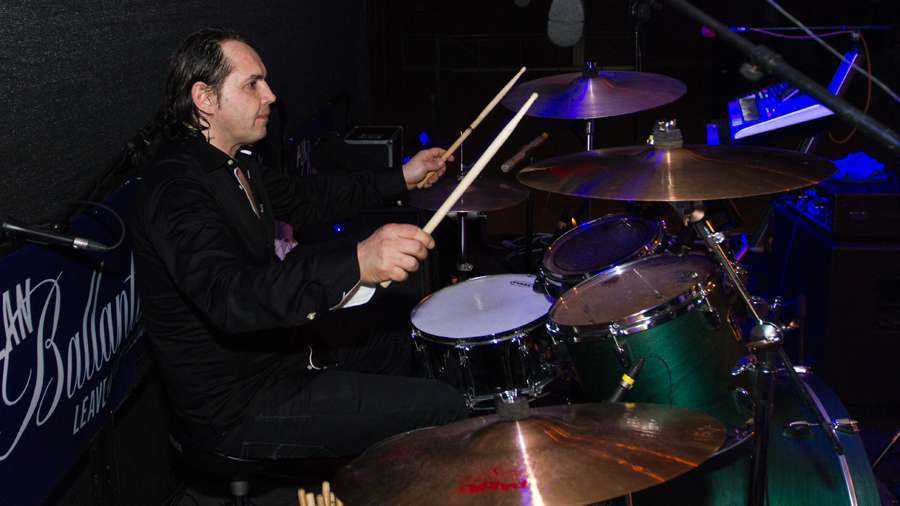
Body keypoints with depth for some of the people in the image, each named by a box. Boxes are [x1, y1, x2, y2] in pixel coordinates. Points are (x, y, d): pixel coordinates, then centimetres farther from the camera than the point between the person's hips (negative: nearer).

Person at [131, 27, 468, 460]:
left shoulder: (232, 165, 7)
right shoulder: (175, 188, -27)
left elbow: (305, 198, 23)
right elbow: (228, 297, -43)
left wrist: (401, 179, 15)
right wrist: (355, 262, -56)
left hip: (273, 351, 11)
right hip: (233, 409, -11)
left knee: (401, 347, 26)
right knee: (440, 409, -11)